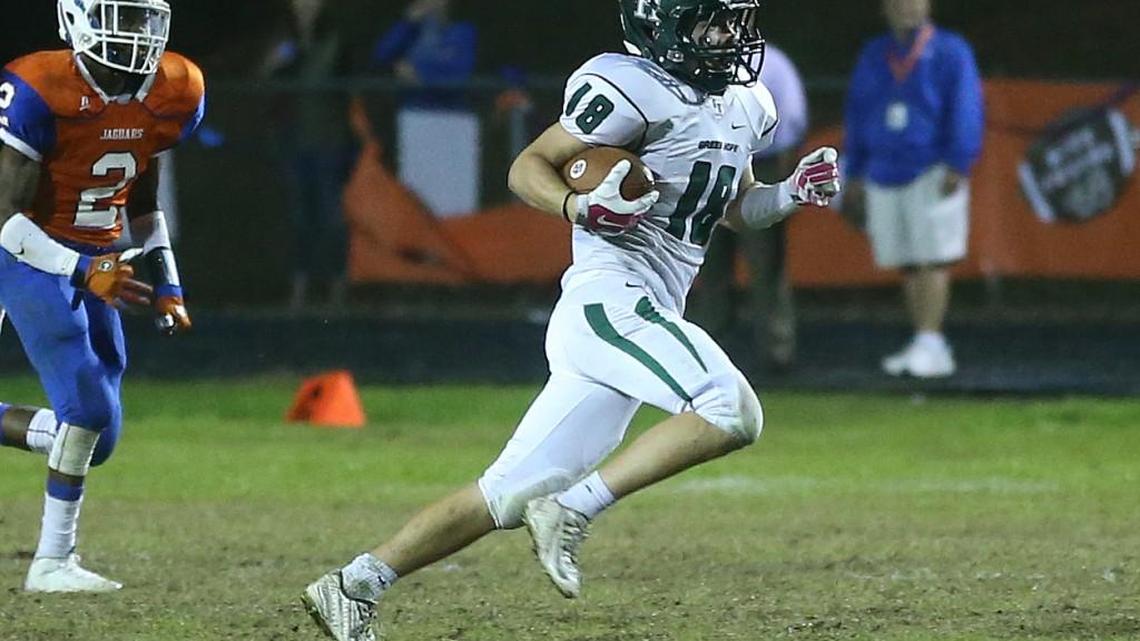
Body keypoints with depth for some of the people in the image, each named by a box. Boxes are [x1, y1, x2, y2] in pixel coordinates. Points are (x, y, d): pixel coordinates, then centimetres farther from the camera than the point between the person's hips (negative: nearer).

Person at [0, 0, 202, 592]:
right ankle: (52, 563, -7)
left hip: (95, 263, 7)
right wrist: (83, 272, -31)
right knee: (88, 404, -18)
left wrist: (166, 283, 11)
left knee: (97, 437, 3)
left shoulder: (173, 94, -2)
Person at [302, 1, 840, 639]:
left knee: (511, 495, 7)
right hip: (609, 299, -9)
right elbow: (527, 167, -5)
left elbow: (737, 208, 31)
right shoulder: (633, 90, -9)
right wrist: (580, 207, -24)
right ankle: (572, 511, -20)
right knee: (734, 412, -27)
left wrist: (794, 193, 11)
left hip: (644, 319, 9)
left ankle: (354, 586, 12)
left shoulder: (746, 107, 18)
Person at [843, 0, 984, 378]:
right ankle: (929, 350, 8)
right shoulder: (873, 57, 17)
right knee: (908, 266, 4)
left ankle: (929, 344, -15)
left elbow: (965, 110, -5)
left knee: (932, 261, -11)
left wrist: (957, 166, -13)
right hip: (885, 175, 5)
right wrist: (856, 175, 15)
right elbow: (857, 116, 20)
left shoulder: (950, 52, 1)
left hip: (932, 173, -5)